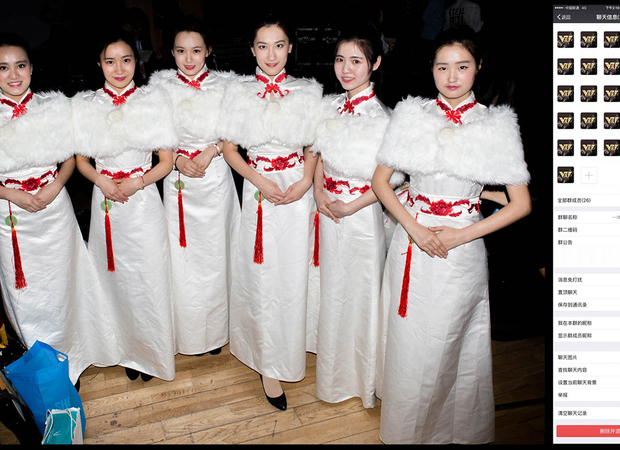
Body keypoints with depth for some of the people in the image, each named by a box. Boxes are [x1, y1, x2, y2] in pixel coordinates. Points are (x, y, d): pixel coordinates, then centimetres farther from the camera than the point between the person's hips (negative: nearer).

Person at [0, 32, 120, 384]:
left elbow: (71, 159, 4)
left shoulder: (52, 108, -2)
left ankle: (68, 359, 34)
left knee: (61, 284, 12)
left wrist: (53, 187, -11)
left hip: (55, 212, 1)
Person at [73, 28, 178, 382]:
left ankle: (152, 354, 27)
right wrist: (102, 181, -10)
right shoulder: (85, 106, 3)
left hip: (144, 201, -2)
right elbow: (81, 159, 9)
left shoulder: (154, 104, -2)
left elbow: (166, 162, 0)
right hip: (105, 203, 2)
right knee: (115, 277, 11)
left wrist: (137, 182, -15)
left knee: (148, 278, 5)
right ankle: (129, 351, 31)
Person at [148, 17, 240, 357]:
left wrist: (210, 152, -13)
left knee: (214, 253, 8)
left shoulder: (223, 85, -1)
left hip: (216, 179, -1)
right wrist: (177, 158, -10)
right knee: (183, 257, 5)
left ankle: (216, 330, 27)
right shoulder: (161, 86, 2)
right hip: (178, 181, 1)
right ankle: (190, 334, 25)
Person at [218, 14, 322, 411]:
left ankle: (290, 353, 32)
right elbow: (230, 150, 4)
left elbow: (315, 147, 9)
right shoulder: (239, 93, 1)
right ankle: (269, 363, 20)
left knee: (294, 274, 7)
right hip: (259, 190, 0)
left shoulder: (309, 92, 2)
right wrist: (259, 180, -11)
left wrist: (305, 182, -8)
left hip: (299, 191, 1)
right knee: (262, 275, 4)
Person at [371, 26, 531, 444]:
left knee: (450, 343, 10)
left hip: (462, 249, -1)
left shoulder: (497, 125, -2)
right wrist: (413, 227, -8)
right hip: (412, 244, 2)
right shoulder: (412, 115, 2)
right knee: (408, 343, 11)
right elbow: (380, 180, 6)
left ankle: (454, 428, 36)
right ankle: (406, 428, 36)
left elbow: (521, 204, -2)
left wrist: (461, 235, -11)